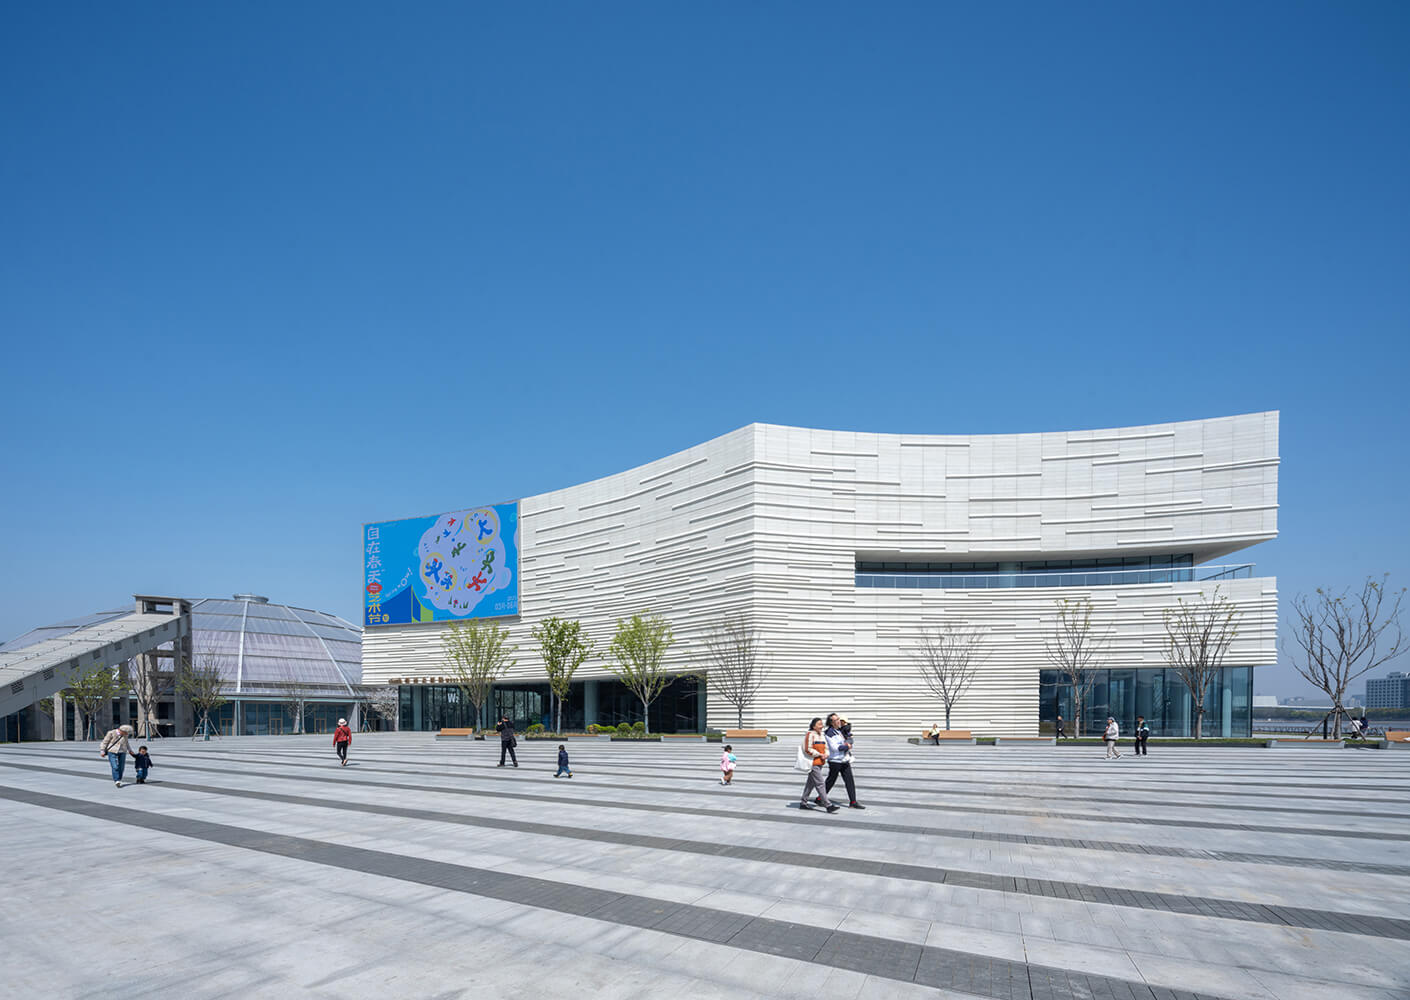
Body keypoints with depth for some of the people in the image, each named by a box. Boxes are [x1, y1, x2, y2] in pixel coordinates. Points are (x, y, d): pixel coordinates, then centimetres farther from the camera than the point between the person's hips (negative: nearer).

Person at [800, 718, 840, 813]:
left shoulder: (822, 735, 15)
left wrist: (826, 754, -2)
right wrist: (820, 755, -14)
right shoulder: (810, 735, -11)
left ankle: (803, 803, 23)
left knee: (810, 783, 14)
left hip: (820, 763, 9)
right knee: (819, 784, -10)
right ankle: (828, 805, -12)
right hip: (813, 763, -9)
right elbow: (808, 749, -16)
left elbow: (826, 747, 20)